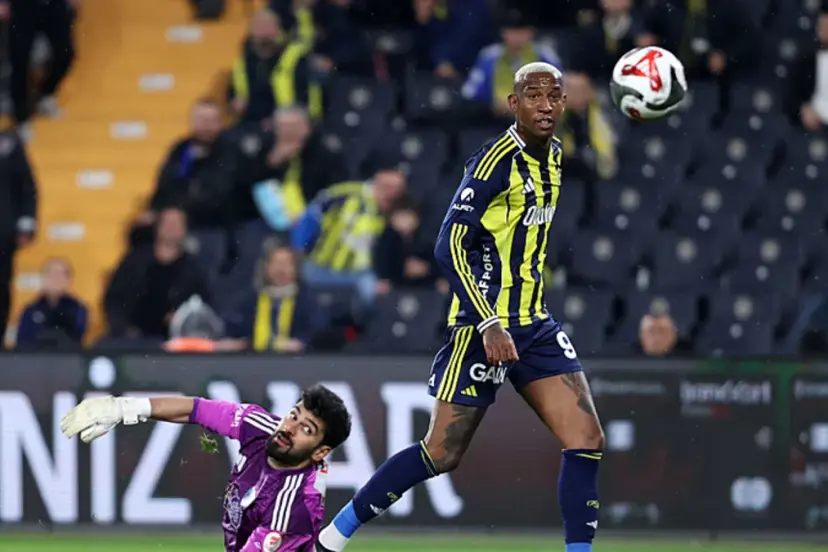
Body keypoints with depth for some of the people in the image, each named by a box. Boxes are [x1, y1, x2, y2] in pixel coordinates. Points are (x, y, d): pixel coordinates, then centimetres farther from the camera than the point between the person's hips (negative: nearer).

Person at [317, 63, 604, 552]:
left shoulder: (553, 155, 9)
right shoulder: (497, 160, -16)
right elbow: (450, 246, -21)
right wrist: (489, 325, -27)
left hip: (534, 327, 7)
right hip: (484, 327, -7)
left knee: (587, 441, -6)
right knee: (442, 455, -2)